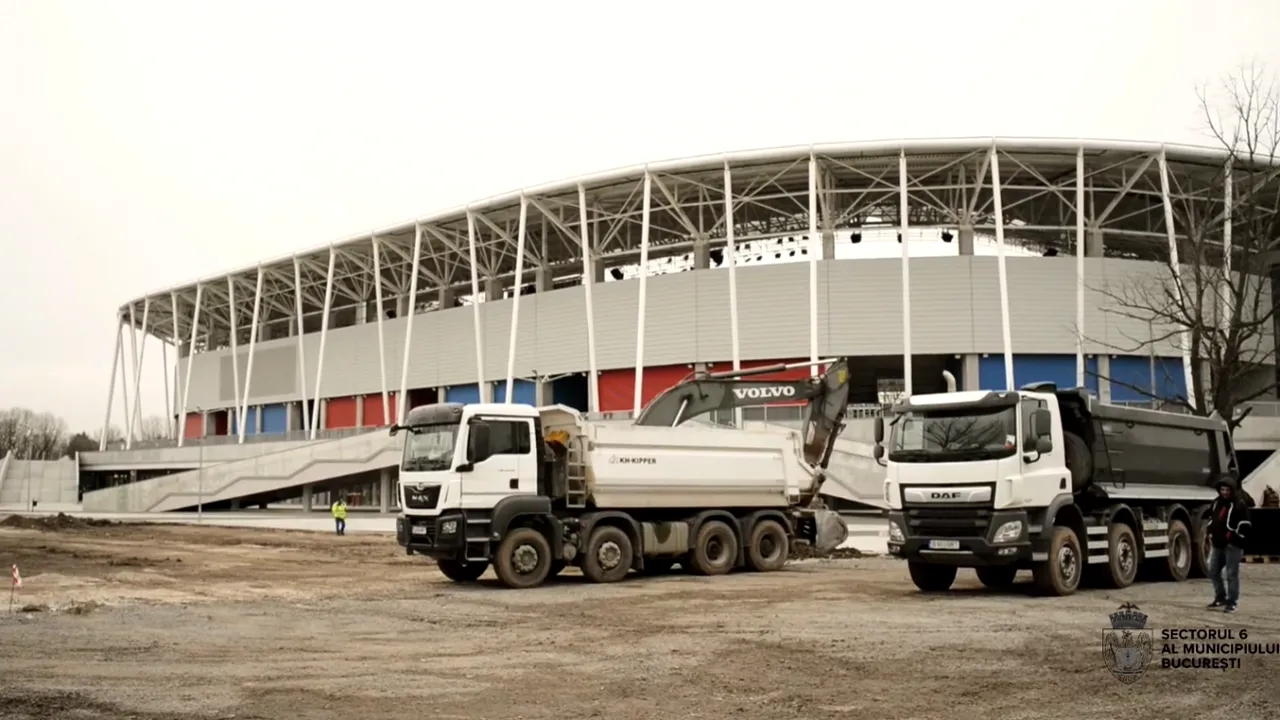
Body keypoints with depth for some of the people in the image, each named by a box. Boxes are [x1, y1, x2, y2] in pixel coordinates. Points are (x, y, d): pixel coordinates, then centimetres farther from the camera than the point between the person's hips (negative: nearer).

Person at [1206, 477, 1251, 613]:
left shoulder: (1240, 505, -10)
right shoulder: (1216, 503, 13)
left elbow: (1244, 525, -13)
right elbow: (1211, 519, 25)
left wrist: (1234, 539, -15)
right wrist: (1211, 534, 13)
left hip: (1233, 546, -8)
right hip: (1218, 544, 8)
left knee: (1231, 574, -5)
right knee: (1213, 571, 12)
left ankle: (1231, 602, 1)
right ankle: (1220, 597, 27)